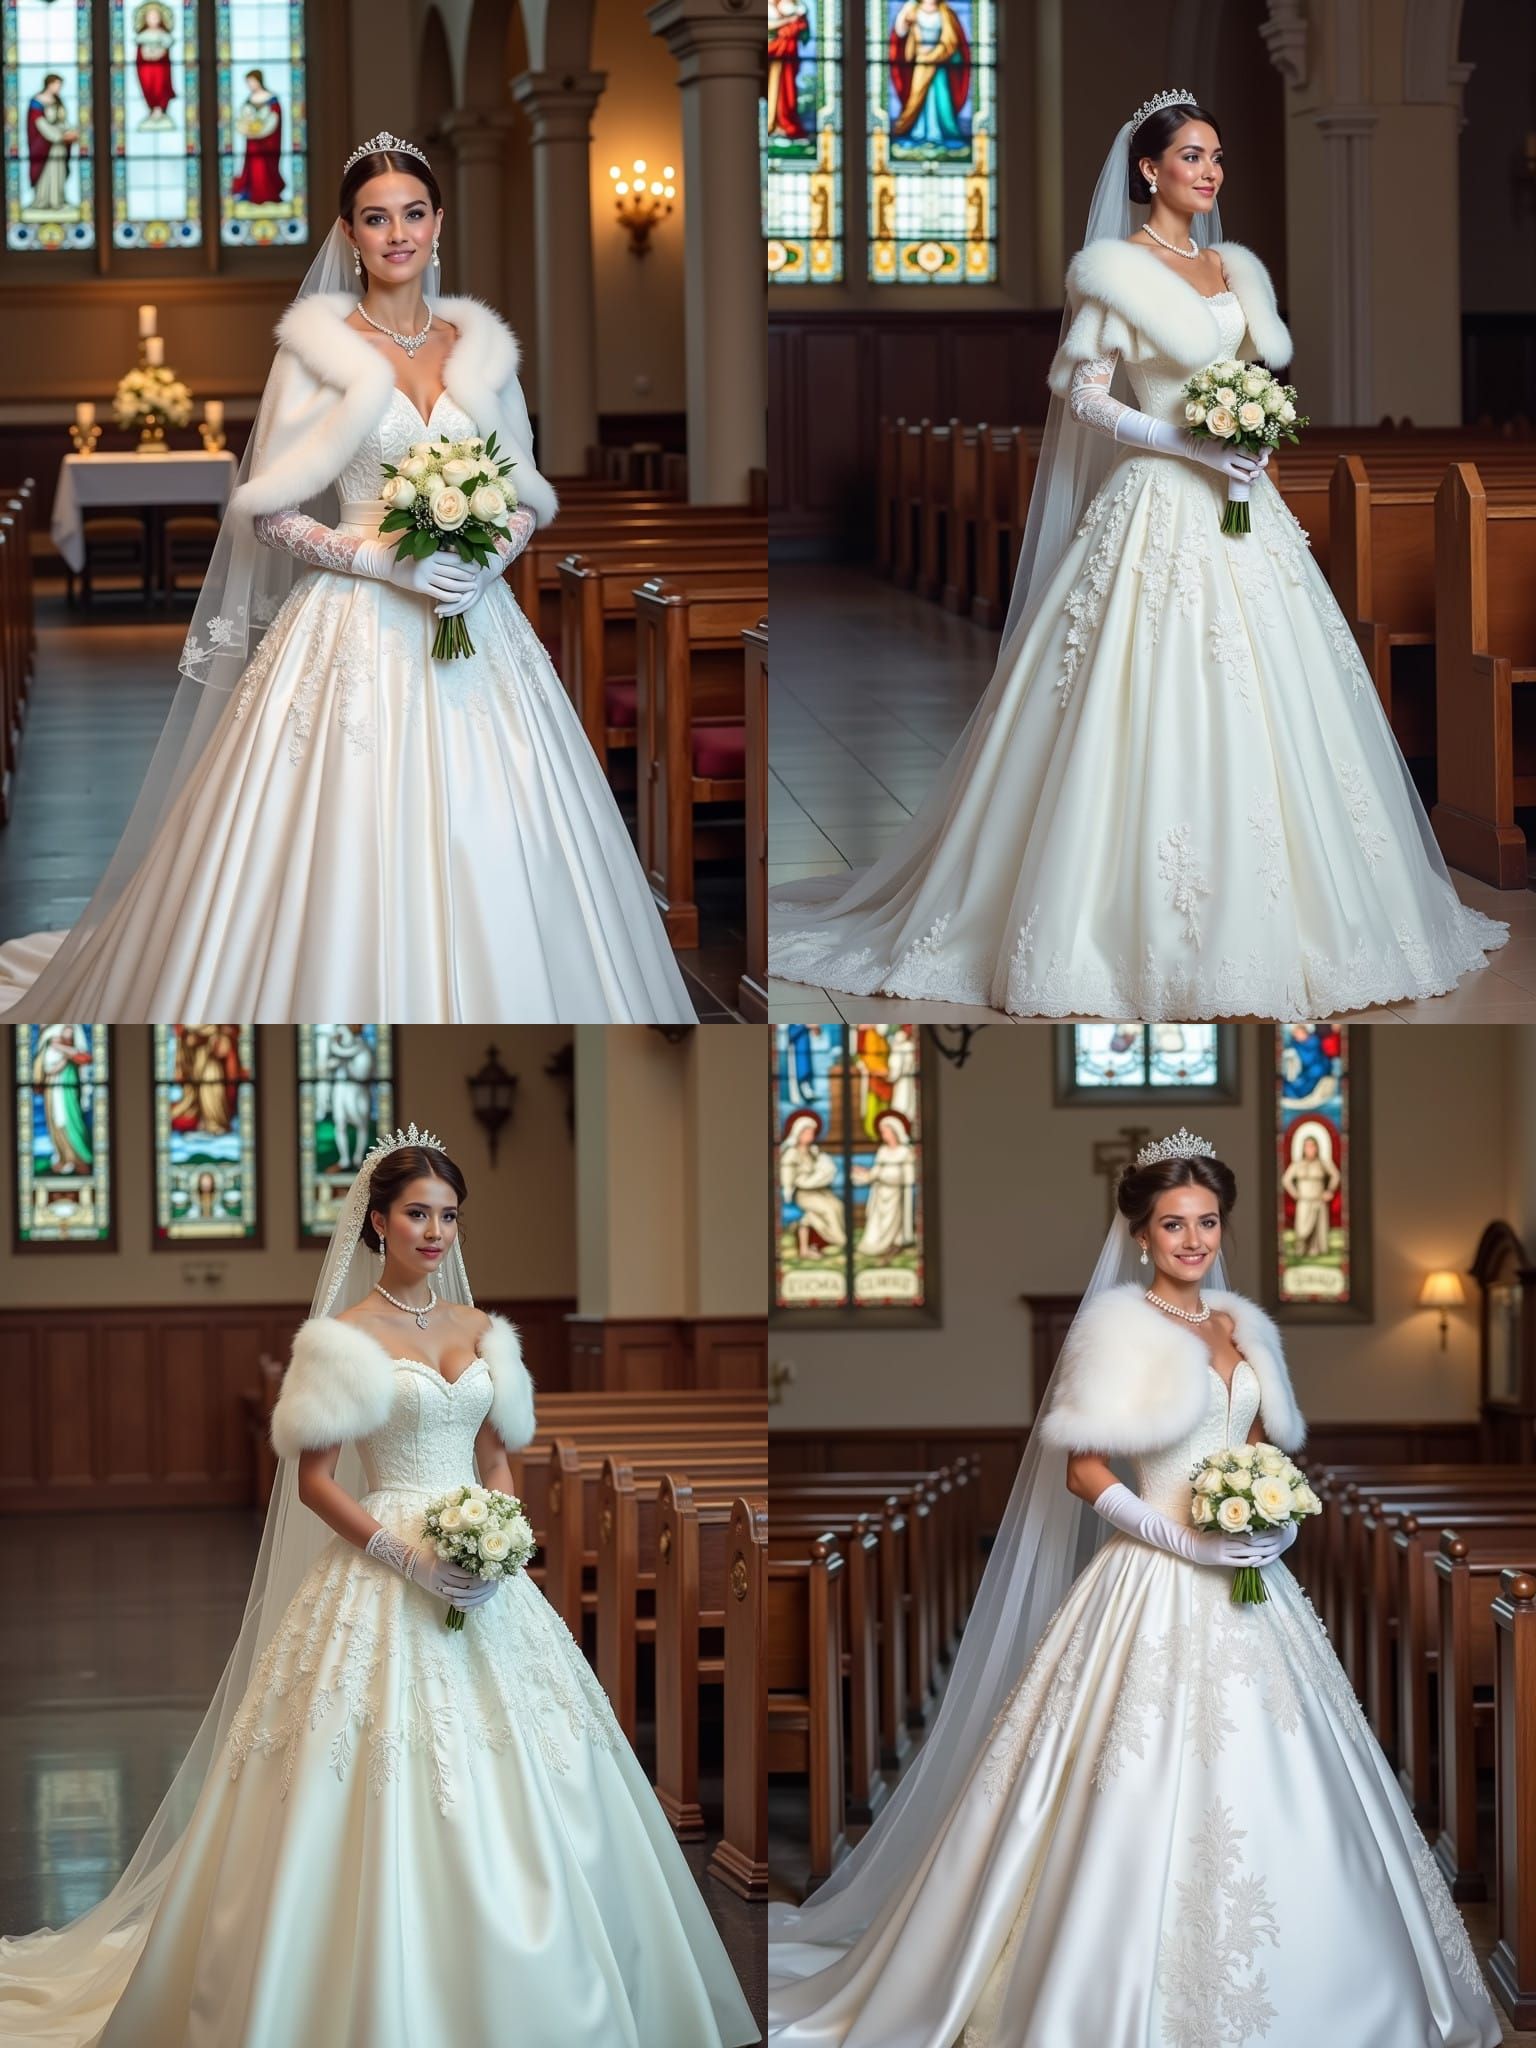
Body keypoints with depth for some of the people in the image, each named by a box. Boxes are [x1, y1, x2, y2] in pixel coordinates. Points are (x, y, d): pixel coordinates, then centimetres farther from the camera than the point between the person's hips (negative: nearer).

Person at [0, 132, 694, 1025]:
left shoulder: (481, 346, 9)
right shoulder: (316, 347, -2)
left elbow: (525, 492, 14)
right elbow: (269, 512, -4)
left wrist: (492, 556, -8)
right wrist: (382, 558, -16)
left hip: (476, 631, 3)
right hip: (353, 629, -3)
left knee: (482, 863, 0)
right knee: (343, 864, -7)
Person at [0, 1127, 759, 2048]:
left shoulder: (479, 1330, 12)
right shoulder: (346, 1336, -4)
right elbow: (314, 1482, -7)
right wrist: (409, 1558, -17)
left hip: (479, 1577, 5)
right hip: (380, 1575, -5)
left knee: (508, 1800, 2)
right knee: (385, 1807, -8)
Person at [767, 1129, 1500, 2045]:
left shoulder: (1244, 1324, 12)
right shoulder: (1116, 1325, -7)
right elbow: (1084, 1472, -10)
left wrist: (1279, 1519, 0)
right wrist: (1182, 1539, -19)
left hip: (1249, 1590, 6)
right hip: (1158, 1590, -6)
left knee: (1267, 1792, 6)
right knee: (1152, 1791, -8)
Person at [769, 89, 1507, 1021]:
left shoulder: (1239, 268, 15)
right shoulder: (1116, 269, -4)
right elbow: (1083, 395, -8)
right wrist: (1187, 444, -17)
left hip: (1243, 514, 7)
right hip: (1160, 514, -7)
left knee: (1262, 719, 4)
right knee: (1157, 720, -9)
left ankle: (1254, 925, 10)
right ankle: (1145, 932, -3)